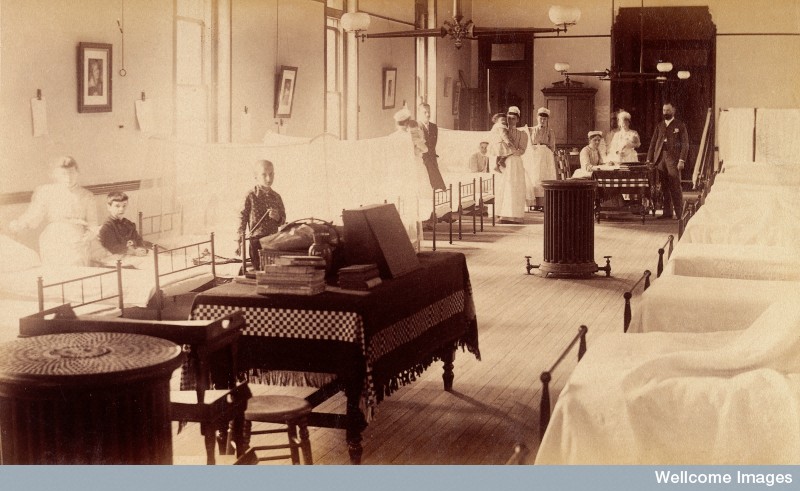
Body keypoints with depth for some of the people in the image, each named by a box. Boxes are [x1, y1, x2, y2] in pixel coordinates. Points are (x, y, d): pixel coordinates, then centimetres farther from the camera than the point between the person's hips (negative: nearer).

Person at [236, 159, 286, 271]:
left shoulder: (276, 197, 8)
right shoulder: (250, 196, -5)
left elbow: (283, 219, 14)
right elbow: (242, 218, -3)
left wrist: (278, 218, -10)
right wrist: (239, 242, -7)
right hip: (256, 240, -4)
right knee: (259, 271, -3)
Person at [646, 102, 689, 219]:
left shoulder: (680, 125, 6)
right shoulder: (659, 126, 19)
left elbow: (685, 144, 0)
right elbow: (653, 143, 17)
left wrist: (681, 160, -11)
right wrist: (649, 160, 7)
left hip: (673, 159, -4)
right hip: (660, 159, 4)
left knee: (675, 187, -8)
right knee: (664, 187, 2)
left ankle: (679, 213, -7)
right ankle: (667, 212, 6)